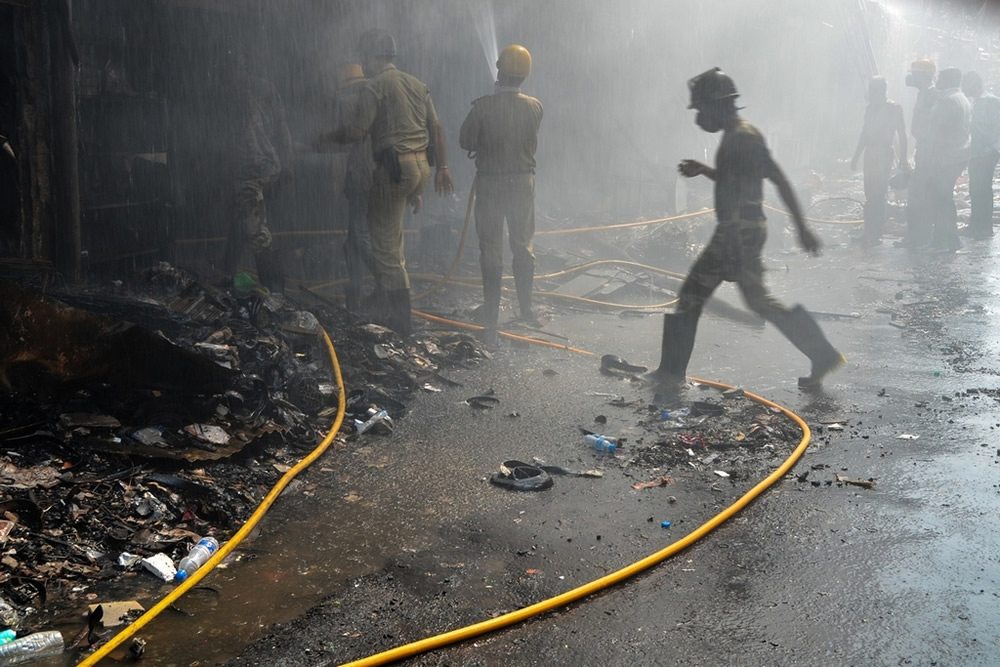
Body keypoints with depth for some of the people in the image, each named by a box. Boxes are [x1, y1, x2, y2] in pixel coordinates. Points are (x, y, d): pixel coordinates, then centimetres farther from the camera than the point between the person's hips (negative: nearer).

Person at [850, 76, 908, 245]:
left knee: (879, 195, -9)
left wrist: (903, 158, -12)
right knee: (870, 195, 7)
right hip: (870, 154, 6)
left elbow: (902, 134, -6)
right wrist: (856, 156, 21)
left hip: (884, 155, -6)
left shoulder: (894, 108, -5)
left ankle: (877, 234, -7)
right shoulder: (870, 108, 13)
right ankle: (869, 232, 13)